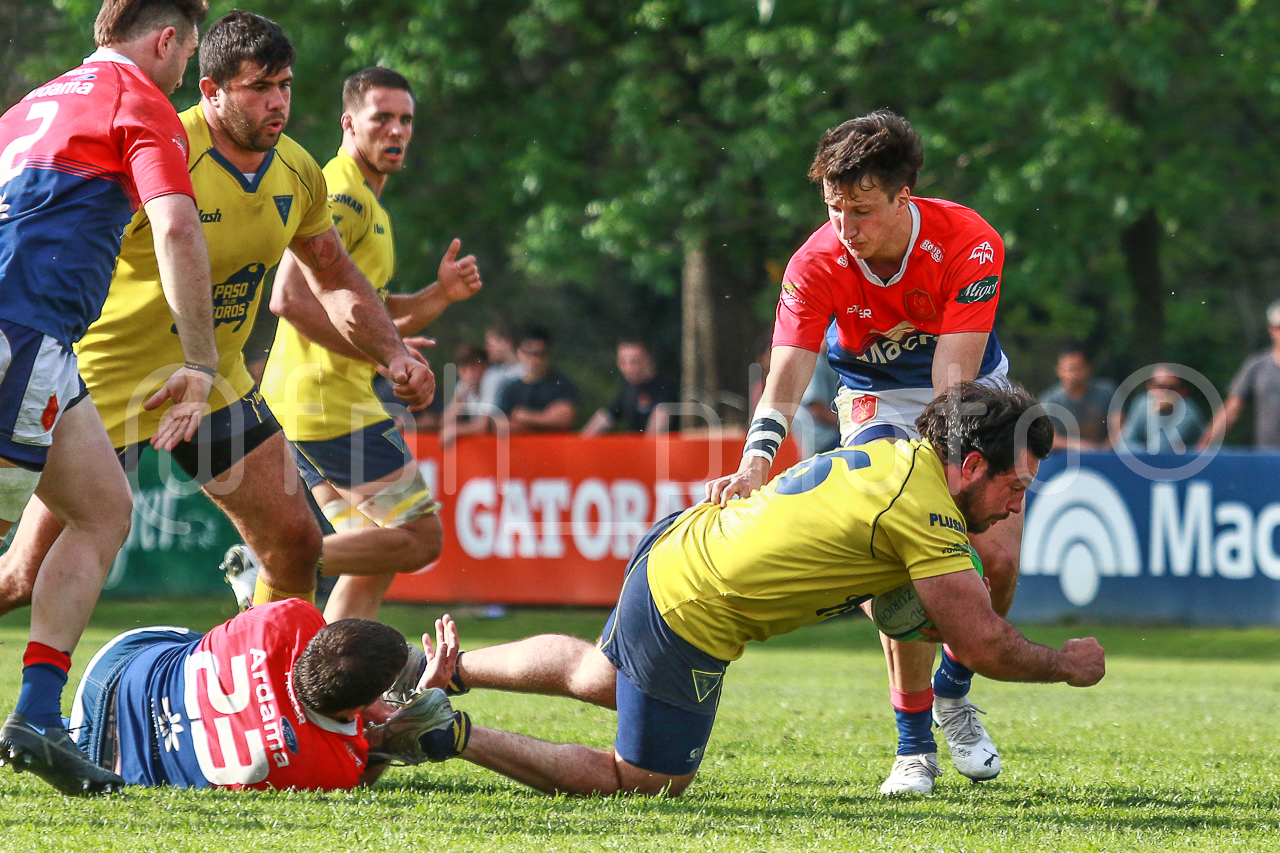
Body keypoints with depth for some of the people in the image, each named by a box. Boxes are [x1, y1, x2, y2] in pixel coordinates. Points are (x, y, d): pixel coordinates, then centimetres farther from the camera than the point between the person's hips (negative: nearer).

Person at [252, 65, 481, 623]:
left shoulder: (368, 201, 22)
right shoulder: (341, 194, -12)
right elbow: (289, 298, -24)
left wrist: (439, 295, 9)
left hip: (302, 404, 10)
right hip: (328, 399, -10)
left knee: (380, 554, 10)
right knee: (421, 538, -8)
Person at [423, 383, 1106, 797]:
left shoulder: (897, 455, 3)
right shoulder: (927, 511, -22)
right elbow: (981, 645, -19)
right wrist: (1064, 664, -3)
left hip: (677, 544, 9)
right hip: (690, 613, -9)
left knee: (600, 677, 36)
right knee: (645, 783, 4)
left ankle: (450, 668, 43)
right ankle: (459, 738, -1)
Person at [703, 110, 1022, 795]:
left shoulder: (970, 244, -29)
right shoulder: (816, 264, -25)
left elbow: (953, 375, -34)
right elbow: (786, 375, -34)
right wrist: (754, 463, -52)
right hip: (876, 400, -1)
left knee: (997, 559, -12)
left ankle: (952, 691, 17)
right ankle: (914, 744, -7)